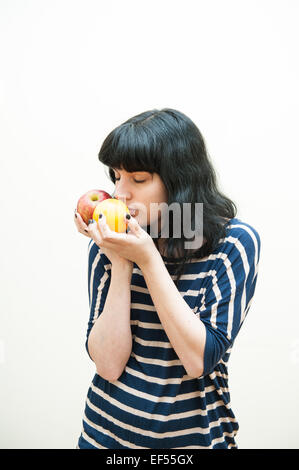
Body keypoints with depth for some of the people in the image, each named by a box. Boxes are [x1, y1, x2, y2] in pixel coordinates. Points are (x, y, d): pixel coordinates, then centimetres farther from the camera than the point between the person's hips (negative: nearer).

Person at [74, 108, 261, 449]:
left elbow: (200, 359, -21)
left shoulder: (234, 242, -15)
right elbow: (109, 365, -13)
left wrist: (148, 259, -25)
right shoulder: (107, 246, -9)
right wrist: (121, 265, -22)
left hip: (193, 433, -1)